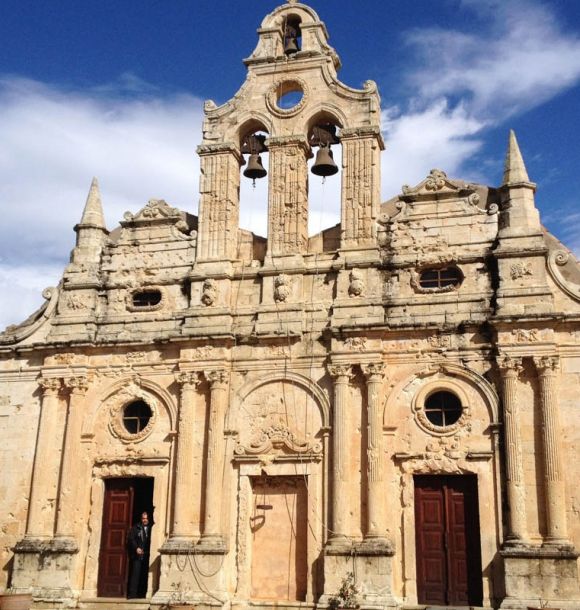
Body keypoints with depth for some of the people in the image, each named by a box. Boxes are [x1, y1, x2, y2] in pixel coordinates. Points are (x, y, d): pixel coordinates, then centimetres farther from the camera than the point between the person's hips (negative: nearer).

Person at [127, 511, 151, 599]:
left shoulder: (151, 529, 10)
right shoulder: (135, 528, 9)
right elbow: (130, 539, 1)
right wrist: (136, 548, -11)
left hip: (147, 556, 1)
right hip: (137, 555, -1)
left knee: (144, 575, 0)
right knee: (135, 574, -6)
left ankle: (142, 594, 5)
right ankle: (132, 594, -5)